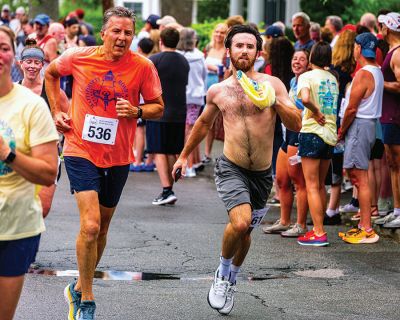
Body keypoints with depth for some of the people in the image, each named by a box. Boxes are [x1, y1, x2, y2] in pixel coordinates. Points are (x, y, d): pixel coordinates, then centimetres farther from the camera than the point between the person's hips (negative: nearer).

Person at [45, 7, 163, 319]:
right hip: (81, 151, -3)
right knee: (90, 226, -17)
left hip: (118, 158, 3)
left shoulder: (143, 67, -8)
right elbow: (51, 73, 13)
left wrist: (136, 111, -18)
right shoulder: (78, 57, -8)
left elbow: (158, 106, 2)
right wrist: (57, 110, 6)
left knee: (101, 229, 16)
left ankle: (79, 288, 37)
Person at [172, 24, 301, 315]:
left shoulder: (272, 84, -2)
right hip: (231, 169, -1)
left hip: (262, 174, 1)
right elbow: (203, 124, 23)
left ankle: (232, 280, 43)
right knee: (240, 222, -25)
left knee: (245, 232, 15)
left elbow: (296, 125, -8)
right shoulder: (217, 91, 4)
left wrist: (274, 101, -23)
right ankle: (222, 273, 2)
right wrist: (184, 155, 28)